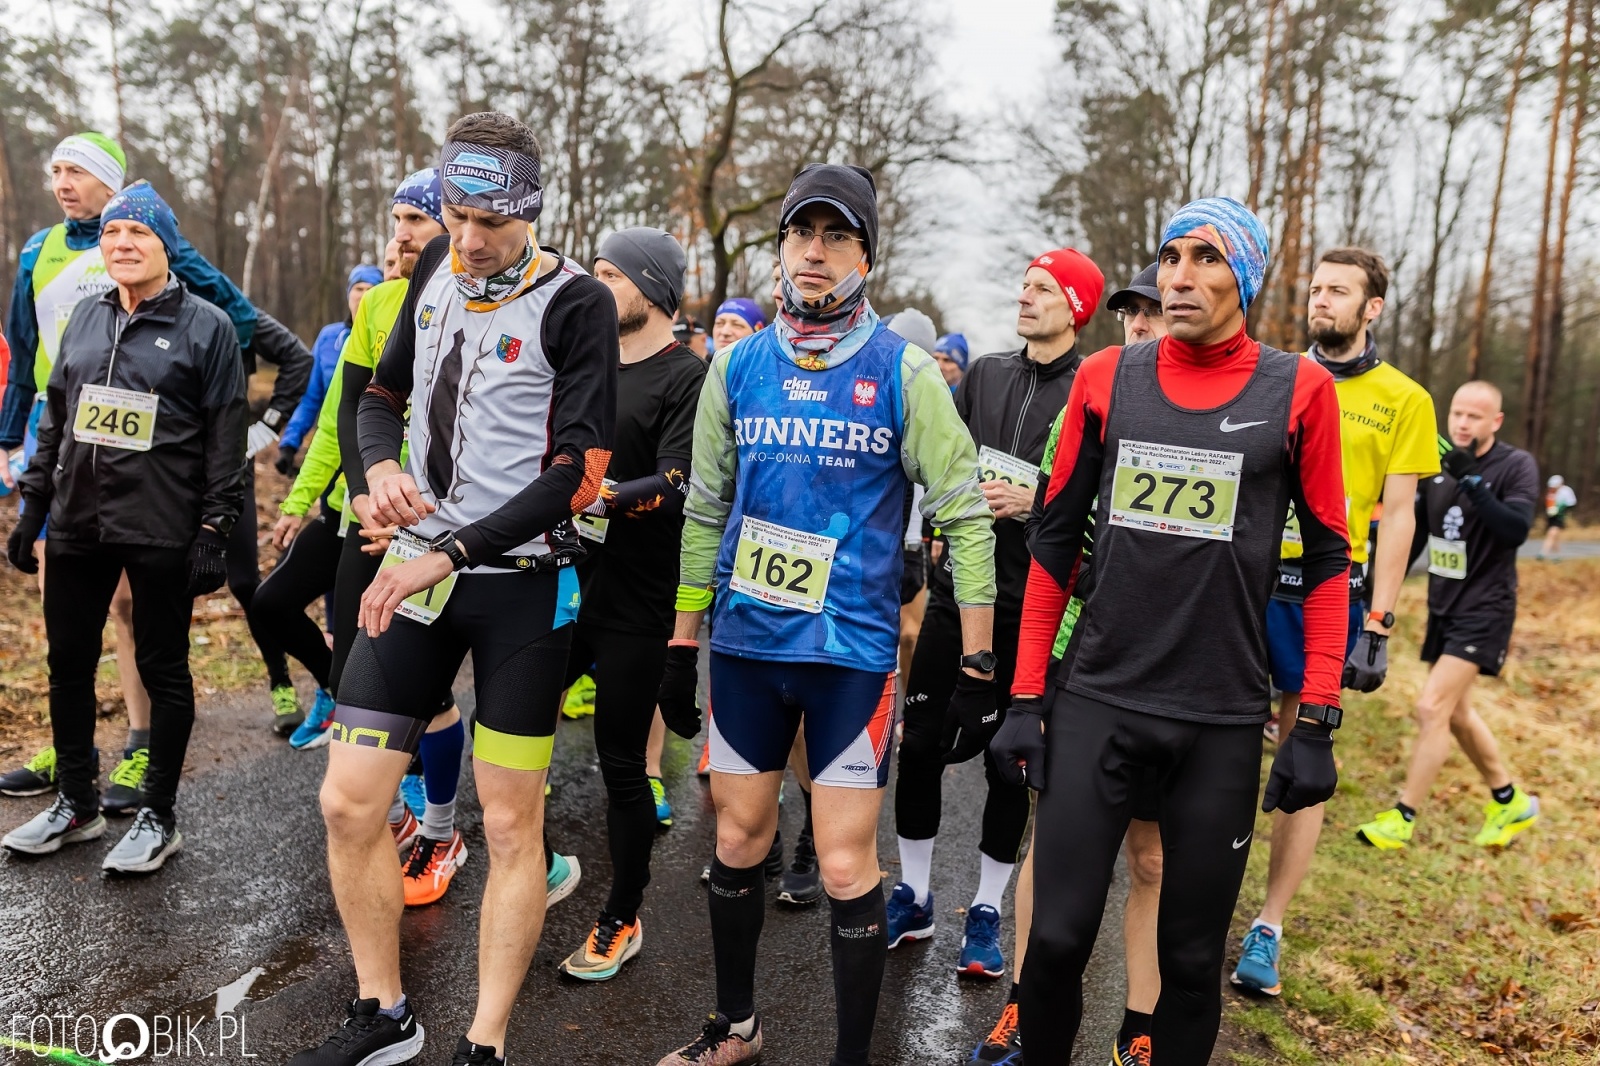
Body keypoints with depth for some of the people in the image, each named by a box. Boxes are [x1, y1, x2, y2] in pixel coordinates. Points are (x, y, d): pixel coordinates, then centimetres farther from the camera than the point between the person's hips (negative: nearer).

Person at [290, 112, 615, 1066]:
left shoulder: (576, 303, -9)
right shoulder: (439, 269, 9)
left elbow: (579, 471, -16)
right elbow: (385, 392, 20)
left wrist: (450, 553, -19)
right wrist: (381, 467, -2)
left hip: (521, 583, -5)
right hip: (417, 568, 6)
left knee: (512, 825, 3)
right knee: (348, 803, 5)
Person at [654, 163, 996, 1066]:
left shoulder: (902, 371, -5)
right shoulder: (738, 367, 5)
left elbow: (964, 512, -5)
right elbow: (708, 510, 11)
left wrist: (980, 661, -8)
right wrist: (683, 642, 11)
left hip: (853, 648, -3)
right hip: (746, 643, 4)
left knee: (847, 867, 2)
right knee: (739, 841, 15)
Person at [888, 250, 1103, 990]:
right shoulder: (985, 375, 10)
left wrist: (1033, 503, -20)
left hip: (1032, 605, -4)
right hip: (959, 588, 4)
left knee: (1010, 757, 7)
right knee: (921, 741, 7)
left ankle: (987, 911, 24)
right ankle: (913, 895, 25)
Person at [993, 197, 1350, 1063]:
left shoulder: (1298, 390, 0)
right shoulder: (1105, 378, 4)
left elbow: (1326, 562, 4)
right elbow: (1054, 544, 7)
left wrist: (1318, 725, -1)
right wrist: (1024, 699, 4)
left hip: (1222, 723, -1)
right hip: (1094, 705, 1)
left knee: (1191, 958, 10)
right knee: (1057, 937, 3)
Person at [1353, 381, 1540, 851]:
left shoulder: (1516, 466, -11)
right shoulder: (1437, 466, 4)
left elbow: (1516, 531, -26)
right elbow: (1415, 533, 13)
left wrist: (1472, 480, -31)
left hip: (1484, 611, -6)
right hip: (1443, 607, 7)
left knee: (1432, 707, -12)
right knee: (1457, 714, 15)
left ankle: (1402, 820, -2)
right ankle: (1511, 803, 36)